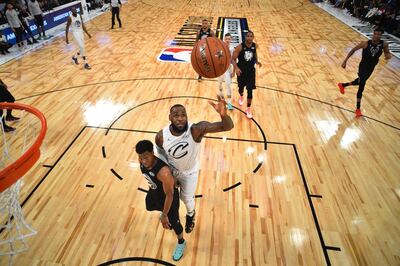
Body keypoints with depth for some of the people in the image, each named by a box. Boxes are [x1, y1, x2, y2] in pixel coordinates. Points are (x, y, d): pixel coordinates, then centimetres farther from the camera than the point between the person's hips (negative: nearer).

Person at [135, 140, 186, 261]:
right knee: (149, 207, 35)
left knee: (173, 222, 13)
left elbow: (169, 195, -31)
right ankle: (164, 210, 70)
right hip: (154, 191, 7)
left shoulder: (163, 172, -45)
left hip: (168, 196, -7)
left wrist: (164, 215, -20)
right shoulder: (142, 161, -22)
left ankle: (181, 243, 46)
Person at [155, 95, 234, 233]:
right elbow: (162, 155, -5)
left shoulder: (197, 129, -38)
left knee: (187, 199, 23)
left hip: (189, 172, -2)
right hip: (170, 170, 2)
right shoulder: (161, 136, -28)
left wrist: (223, 114, -68)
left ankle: (190, 215, 62)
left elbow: (228, 126, -47)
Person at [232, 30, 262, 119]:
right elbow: (233, 59, -16)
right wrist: (236, 68, -33)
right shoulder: (240, 47, -19)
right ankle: (241, 96, 57)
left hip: (251, 71, 2)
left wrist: (257, 61, -2)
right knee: (241, 87, 18)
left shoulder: (255, 46, -7)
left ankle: (248, 108, 13)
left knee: (250, 90, -3)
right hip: (241, 71, -1)